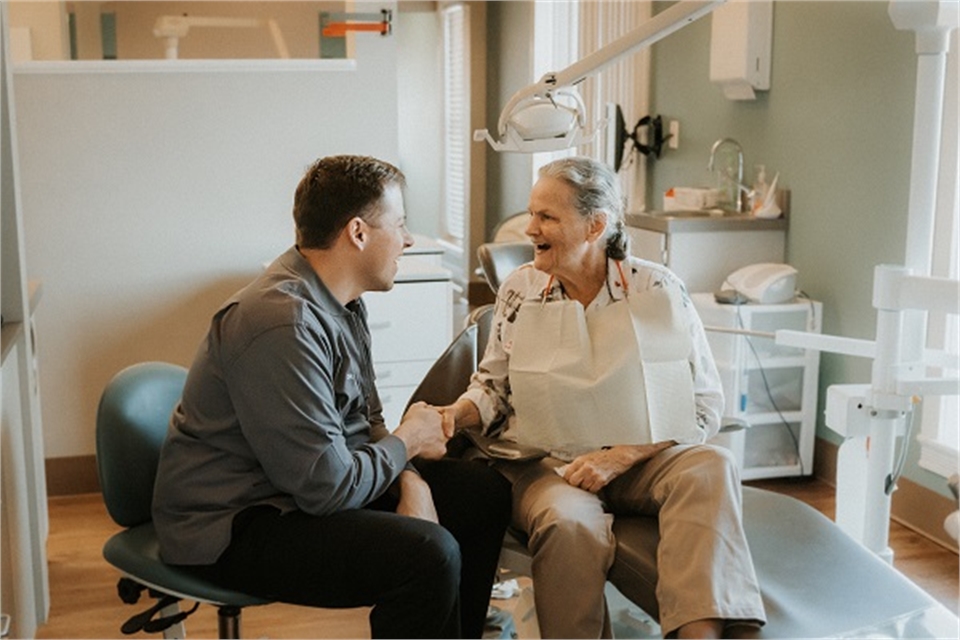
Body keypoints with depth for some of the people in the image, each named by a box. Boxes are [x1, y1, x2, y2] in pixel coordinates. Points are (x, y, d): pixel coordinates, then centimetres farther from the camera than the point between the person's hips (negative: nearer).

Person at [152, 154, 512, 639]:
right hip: (233, 526, -10)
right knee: (429, 554, -29)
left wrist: (410, 483, -6)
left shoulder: (341, 299, 5)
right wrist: (407, 440, -10)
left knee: (485, 494, 8)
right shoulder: (284, 324, -27)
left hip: (304, 485, 10)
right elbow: (328, 485, -27)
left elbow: (364, 418, 12)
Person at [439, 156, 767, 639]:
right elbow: (494, 386, 14)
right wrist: (456, 414, -10)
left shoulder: (659, 290, -2)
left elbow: (705, 405, -3)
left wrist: (619, 457, -14)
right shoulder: (519, 290, 4)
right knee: (569, 523, -35)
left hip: (641, 460, 0)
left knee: (711, 468, -31)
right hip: (545, 463, 0)